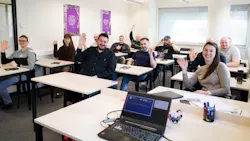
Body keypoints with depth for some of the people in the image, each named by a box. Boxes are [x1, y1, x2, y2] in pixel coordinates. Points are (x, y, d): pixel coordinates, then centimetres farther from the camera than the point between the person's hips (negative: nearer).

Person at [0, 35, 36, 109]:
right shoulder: (16, 53, 19)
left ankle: (8, 103, 5)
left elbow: (31, 67, -15)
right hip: (14, 73, 7)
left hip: (23, 75, -7)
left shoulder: (30, 52, -4)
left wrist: (17, 65, -18)